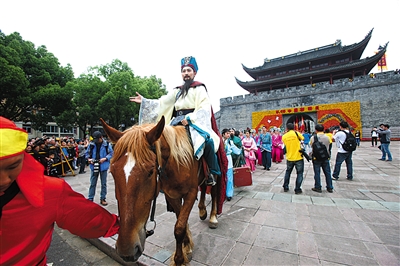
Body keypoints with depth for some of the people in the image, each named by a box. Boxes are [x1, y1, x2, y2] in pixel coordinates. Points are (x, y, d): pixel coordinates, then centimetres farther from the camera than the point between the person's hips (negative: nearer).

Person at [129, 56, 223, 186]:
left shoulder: (199, 88, 6)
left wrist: (189, 118, -19)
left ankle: (212, 173, -11)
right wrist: (144, 101, 14)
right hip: (178, 122, 6)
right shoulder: (177, 91, 22)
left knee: (207, 141, -31)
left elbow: (204, 108, -7)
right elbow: (162, 103, 20)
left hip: (194, 121, -6)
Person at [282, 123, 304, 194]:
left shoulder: (284, 136, 0)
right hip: (298, 157, -3)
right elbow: (302, 138, 7)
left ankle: (285, 187, 22)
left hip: (289, 158, 3)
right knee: (299, 173, 9)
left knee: (288, 172, 19)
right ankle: (297, 189, 9)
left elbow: (285, 145, 8)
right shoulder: (296, 133, -8)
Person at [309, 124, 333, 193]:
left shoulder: (313, 138, -11)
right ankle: (330, 188, 22)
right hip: (325, 157, 3)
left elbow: (311, 145, 2)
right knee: (327, 173, 12)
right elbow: (328, 146, 9)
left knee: (317, 173, 5)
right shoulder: (327, 137, -2)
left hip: (316, 158, -3)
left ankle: (318, 187, 12)